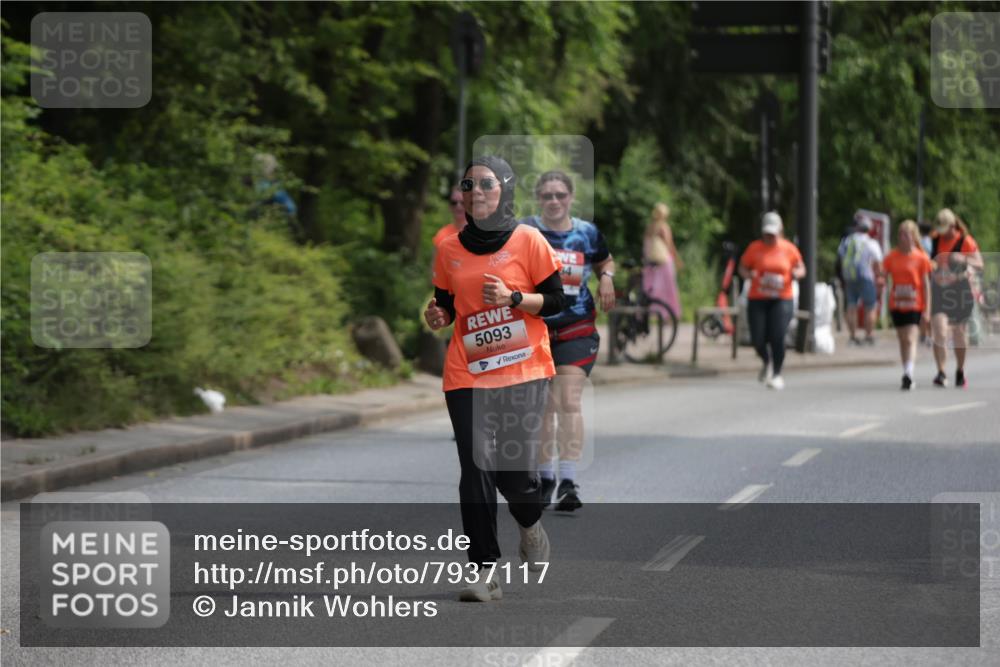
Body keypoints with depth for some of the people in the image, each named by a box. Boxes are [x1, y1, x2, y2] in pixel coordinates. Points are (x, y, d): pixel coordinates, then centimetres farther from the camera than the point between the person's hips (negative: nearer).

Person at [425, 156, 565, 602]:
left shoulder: (527, 240, -2)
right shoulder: (449, 248, 8)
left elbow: (555, 301, -1)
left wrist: (512, 298, -16)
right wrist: (438, 316, -4)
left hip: (522, 370, -2)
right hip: (467, 374, 3)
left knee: (514, 468, -8)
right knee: (475, 469, -7)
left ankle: (530, 525, 27)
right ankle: (484, 570, -3)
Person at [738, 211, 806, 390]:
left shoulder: (789, 248, 4)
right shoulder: (754, 248, 2)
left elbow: (801, 269, 12)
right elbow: (742, 268, 8)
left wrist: (796, 273, -12)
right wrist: (748, 275, -15)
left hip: (782, 300, -1)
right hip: (757, 300, 1)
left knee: (778, 338, -13)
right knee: (758, 339, -1)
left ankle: (777, 374, 1)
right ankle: (767, 362, 32)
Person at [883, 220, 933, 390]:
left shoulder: (921, 258, -4)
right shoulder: (892, 256, 4)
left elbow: (926, 284, -3)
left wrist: (927, 310, -6)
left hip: (914, 305, -4)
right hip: (896, 304, 4)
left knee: (910, 339, -14)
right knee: (902, 340, 10)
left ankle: (909, 374, -23)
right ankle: (907, 376, 19)